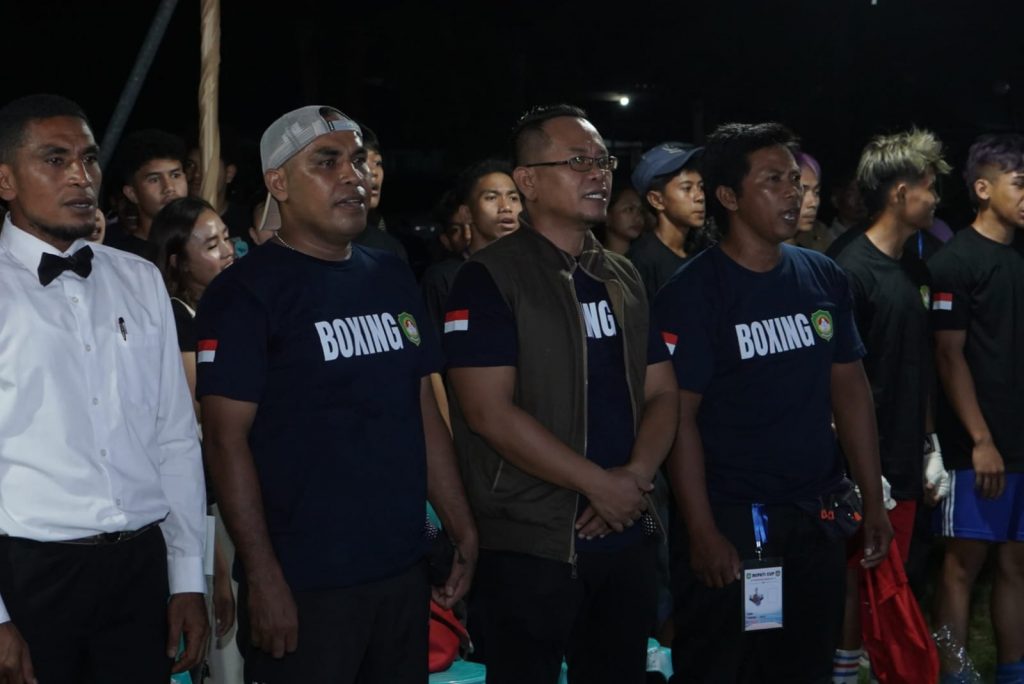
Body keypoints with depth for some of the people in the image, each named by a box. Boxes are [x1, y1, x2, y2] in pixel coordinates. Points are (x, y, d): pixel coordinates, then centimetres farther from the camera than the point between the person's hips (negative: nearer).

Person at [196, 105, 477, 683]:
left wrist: (463, 530, 10)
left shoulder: (393, 279, 11)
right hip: (303, 583, -6)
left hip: (403, 568, 6)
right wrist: (262, 576, -16)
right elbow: (226, 438, -12)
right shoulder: (246, 292, -8)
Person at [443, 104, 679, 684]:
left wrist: (635, 476, -9)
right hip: (530, 546, -6)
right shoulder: (489, 279, -9)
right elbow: (490, 413, -17)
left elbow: (661, 392, 11)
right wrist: (600, 484, -15)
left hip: (626, 538, 6)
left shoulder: (624, 278, 12)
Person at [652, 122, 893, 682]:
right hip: (730, 518, -5)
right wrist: (702, 531, -16)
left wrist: (873, 500, 7)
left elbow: (849, 387, 10)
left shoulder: (825, 278, 5)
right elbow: (679, 416, -13)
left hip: (818, 515, 5)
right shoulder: (691, 292, -12)